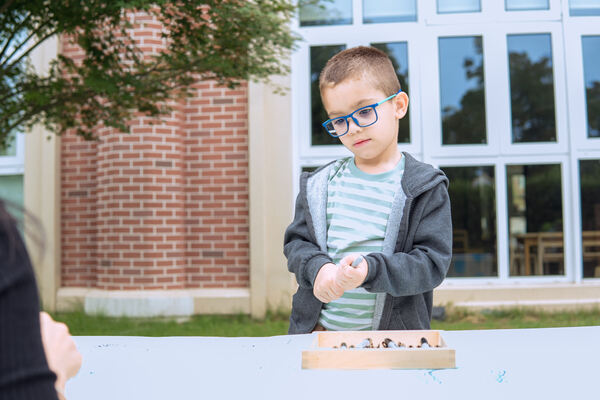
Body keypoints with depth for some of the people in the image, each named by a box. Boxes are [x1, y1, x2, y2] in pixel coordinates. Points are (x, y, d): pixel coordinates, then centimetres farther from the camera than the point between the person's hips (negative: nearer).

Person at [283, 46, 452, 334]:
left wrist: (369, 270, -21)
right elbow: (296, 242, 10)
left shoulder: (425, 188, -1)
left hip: (393, 335, -3)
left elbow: (433, 263, -7)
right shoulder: (319, 185, 10)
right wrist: (318, 268, -12)